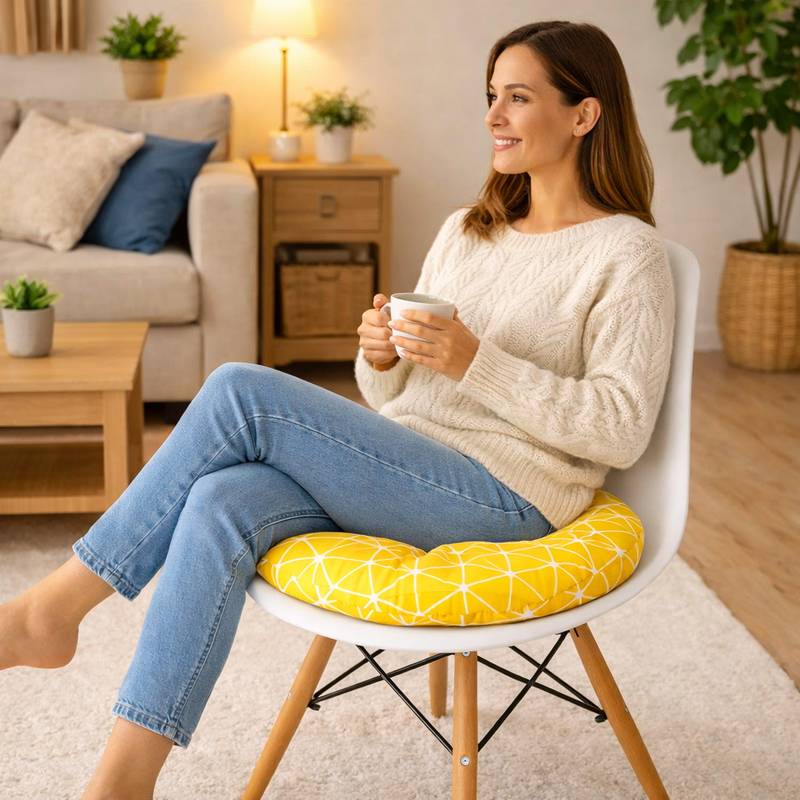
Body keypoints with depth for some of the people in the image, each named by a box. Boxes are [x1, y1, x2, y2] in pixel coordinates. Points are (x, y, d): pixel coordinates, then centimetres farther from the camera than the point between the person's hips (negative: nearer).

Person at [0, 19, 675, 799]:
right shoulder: (466, 230, 17)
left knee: (240, 391, -22)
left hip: (505, 498, -6)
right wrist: (380, 356, -5)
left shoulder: (627, 253, -4)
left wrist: (478, 362, -20)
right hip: (404, 471, 7)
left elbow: (620, 431, -13)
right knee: (220, 505, -25)